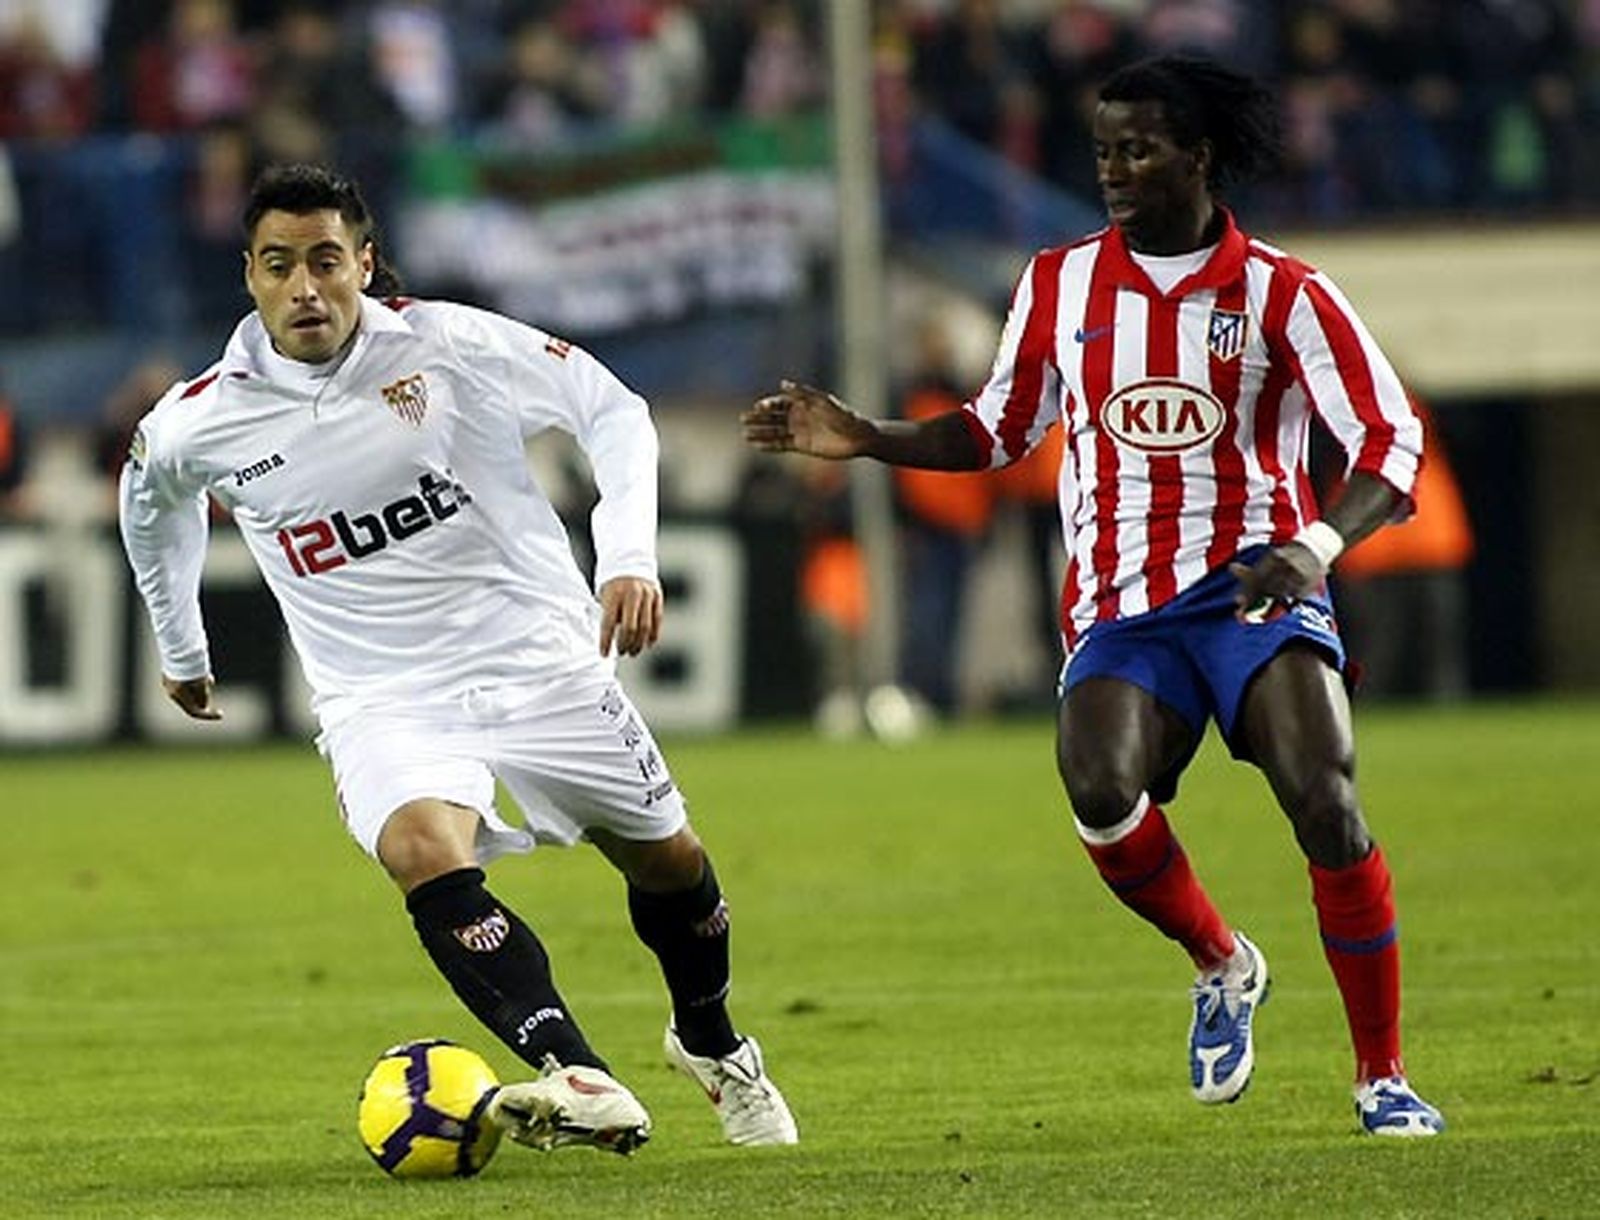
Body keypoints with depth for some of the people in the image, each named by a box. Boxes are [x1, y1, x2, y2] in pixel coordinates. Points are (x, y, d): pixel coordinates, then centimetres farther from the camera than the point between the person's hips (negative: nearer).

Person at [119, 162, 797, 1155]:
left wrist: (630, 558, -17)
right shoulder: (196, 425, -8)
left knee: (666, 858, 14)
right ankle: (582, 1085, -45)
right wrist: (180, 648, 27)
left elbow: (613, 409, -4)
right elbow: (152, 502, 17)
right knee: (424, 849, -32)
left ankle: (713, 1046, 46)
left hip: (539, 656, 1)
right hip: (384, 699, -1)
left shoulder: (446, 343, -12)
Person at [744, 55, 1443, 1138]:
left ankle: (1384, 1079, -7)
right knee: (1099, 789, -27)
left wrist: (1318, 545, -23)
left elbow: (1392, 440, -5)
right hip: (1120, 606, 2)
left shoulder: (1280, 294, -1)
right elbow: (997, 431, 22)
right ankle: (1223, 967, 3)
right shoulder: (1060, 285, 10)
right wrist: (865, 439, 8)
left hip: (1255, 585, -2)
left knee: (1326, 802, -22)